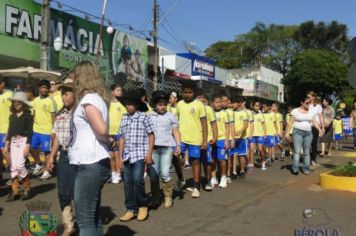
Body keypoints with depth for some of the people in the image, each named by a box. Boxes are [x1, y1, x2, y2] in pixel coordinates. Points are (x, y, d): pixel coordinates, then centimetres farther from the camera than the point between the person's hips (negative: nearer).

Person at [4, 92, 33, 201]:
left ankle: (27, 188, 6)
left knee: (19, 165, -12)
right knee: (14, 167, 4)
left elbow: (30, 132, -9)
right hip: (13, 141, 6)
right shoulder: (12, 116, 11)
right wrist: (7, 144, 11)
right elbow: (9, 131, 16)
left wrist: (27, 146, -15)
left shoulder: (27, 116, -5)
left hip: (23, 141, -6)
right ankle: (15, 191, 11)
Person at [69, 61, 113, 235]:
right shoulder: (95, 98, 16)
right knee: (93, 216, 16)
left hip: (90, 165, -10)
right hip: (93, 164, 10)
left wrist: (109, 141, -7)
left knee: (84, 219, -5)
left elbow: (101, 130, -26)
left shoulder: (88, 100, -13)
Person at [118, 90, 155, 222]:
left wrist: (149, 153, -9)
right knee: (127, 182, 6)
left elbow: (151, 136, -2)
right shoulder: (124, 119, 11)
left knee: (137, 179, -17)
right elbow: (122, 138, 14)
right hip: (127, 155, 5)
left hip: (140, 154, -5)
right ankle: (131, 209, 17)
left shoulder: (143, 117, -3)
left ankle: (143, 205, 4)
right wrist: (120, 155, 10)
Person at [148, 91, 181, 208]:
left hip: (167, 147, -2)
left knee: (164, 173, -10)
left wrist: (178, 145, -4)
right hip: (153, 147, 2)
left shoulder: (171, 116, 7)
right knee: (153, 174, 2)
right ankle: (155, 198, 15)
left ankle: (168, 197, 8)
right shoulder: (149, 116, 10)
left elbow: (176, 132, 7)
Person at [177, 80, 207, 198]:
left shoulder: (199, 104, -5)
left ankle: (196, 187, 18)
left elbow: (204, 123, -4)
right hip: (181, 138, 3)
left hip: (195, 139, -3)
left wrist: (205, 140, -8)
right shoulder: (179, 104, 7)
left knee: (195, 162, 7)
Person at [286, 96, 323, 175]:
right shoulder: (295, 111, 0)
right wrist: (287, 132, -7)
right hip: (297, 132, -4)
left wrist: (319, 129, -7)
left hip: (308, 133, 4)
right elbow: (291, 122, 0)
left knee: (307, 152, 5)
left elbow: (315, 122, 8)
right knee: (297, 151, -14)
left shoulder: (311, 112, 11)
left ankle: (306, 169, 11)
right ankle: (295, 168, -18)